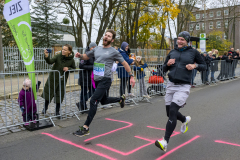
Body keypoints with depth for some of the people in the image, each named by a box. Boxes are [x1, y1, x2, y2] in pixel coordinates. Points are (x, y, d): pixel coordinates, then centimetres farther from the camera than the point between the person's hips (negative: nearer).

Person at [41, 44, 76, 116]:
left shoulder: (71, 60, -9)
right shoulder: (58, 56, -13)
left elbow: (74, 68, 5)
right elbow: (50, 62, -24)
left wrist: (68, 68, -15)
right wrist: (46, 56, -44)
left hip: (62, 80, 0)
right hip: (53, 78, 0)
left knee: (59, 96, 7)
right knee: (48, 93, 9)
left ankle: (57, 112, 25)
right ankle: (45, 108, 32)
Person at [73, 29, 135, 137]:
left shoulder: (113, 52, -2)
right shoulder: (97, 49, 13)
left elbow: (124, 63, 4)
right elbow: (86, 56, 25)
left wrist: (131, 76, 2)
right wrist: (80, 55, 1)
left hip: (105, 80, -7)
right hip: (97, 80, 7)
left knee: (93, 101, -16)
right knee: (104, 101, 22)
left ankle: (85, 128, -10)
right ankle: (121, 99, 49)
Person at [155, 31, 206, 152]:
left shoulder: (193, 52, 3)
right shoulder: (172, 52, 12)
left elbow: (204, 66, 10)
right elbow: (164, 69, 18)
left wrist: (195, 65, -10)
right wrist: (168, 64, -5)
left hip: (183, 87, -5)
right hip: (171, 85, 5)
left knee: (172, 111, -19)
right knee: (170, 113, 12)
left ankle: (165, 142, -16)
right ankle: (185, 120, 46)